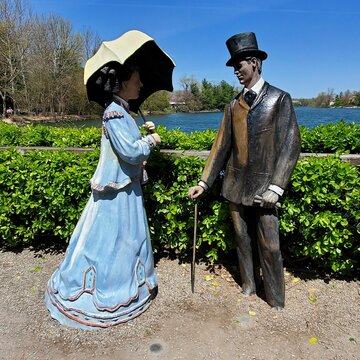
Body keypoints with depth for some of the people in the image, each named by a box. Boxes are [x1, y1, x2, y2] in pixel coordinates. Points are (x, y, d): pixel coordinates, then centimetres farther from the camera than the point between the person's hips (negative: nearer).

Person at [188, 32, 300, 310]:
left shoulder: (279, 99, -1)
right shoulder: (234, 106, 11)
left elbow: (290, 145, -7)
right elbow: (222, 145, 8)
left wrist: (276, 187, -15)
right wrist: (204, 182, 2)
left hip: (264, 187, -4)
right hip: (236, 186, 4)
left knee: (269, 246, 2)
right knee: (243, 240, 14)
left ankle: (276, 299, 21)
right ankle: (249, 284, 34)